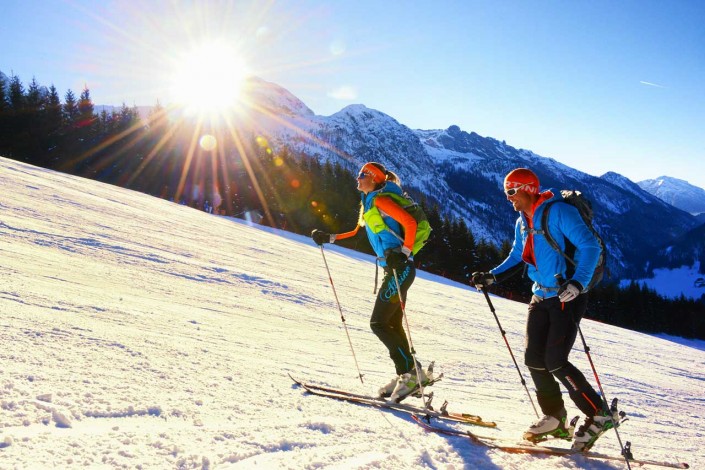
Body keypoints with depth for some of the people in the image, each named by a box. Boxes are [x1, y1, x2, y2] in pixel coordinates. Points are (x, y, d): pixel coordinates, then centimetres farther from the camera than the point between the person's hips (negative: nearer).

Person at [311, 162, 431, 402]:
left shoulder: (379, 200, -11)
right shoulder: (367, 203, 18)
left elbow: (410, 223, -21)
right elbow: (357, 232, 31)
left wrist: (403, 252, -27)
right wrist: (328, 238, 30)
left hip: (400, 269, -10)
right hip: (394, 268, 10)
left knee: (379, 323, -9)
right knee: (392, 324, 10)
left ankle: (410, 371, -6)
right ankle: (407, 374, 14)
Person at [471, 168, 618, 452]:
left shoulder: (559, 212, -13)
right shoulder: (522, 222, 14)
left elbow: (590, 246, -19)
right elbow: (516, 259, 23)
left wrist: (578, 282, -31)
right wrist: (491, 277, 9)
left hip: (568, 296, -8)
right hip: (541, 297, 8)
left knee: (555, 361, -13)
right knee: (534, 359, 1)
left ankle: (599, 415, 1)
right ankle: (555, 419, 16)